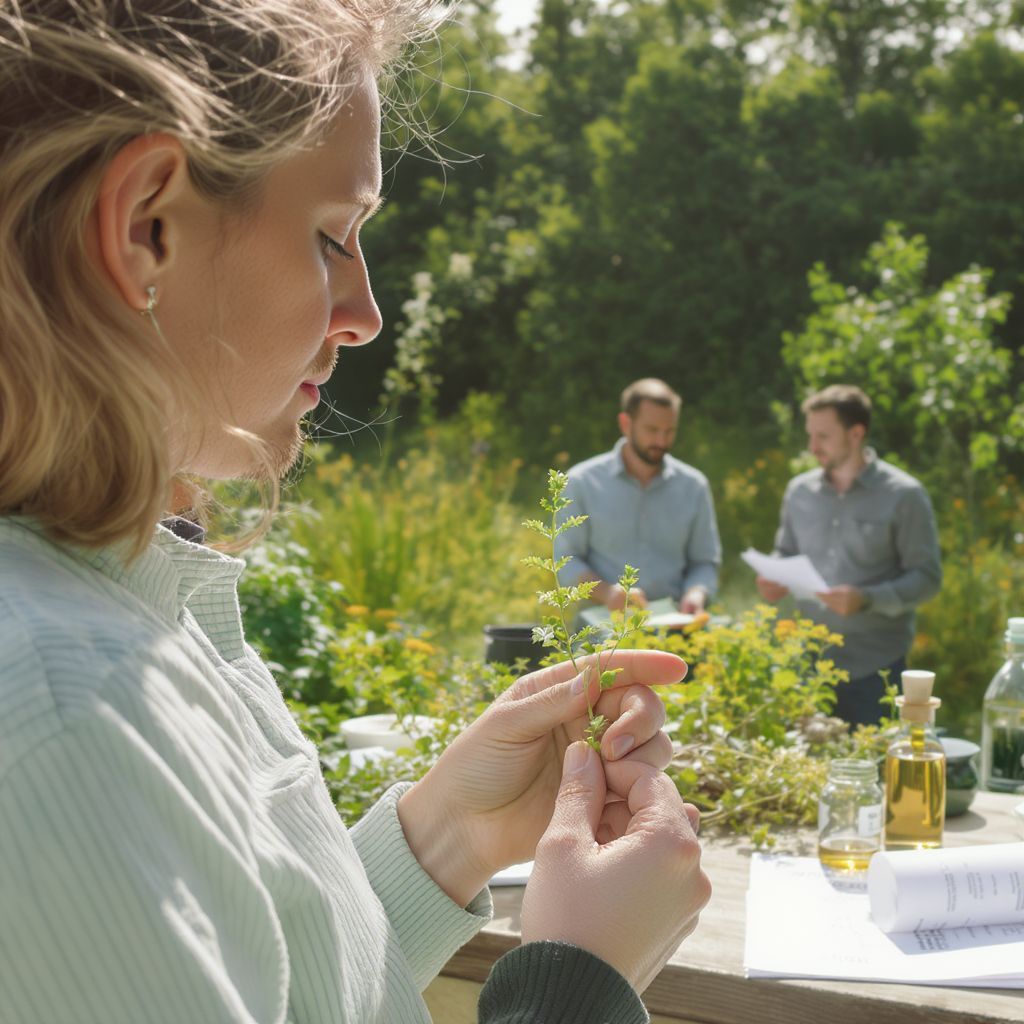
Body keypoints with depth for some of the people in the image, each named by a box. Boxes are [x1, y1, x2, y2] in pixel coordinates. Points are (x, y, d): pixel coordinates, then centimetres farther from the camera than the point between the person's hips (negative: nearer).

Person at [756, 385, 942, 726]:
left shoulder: (903, 495, -6)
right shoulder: (799, 490, 7)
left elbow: (927, 577, -7)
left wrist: (867, 599, -22)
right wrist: (774, 579, -3)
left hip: (874, 667, -4)